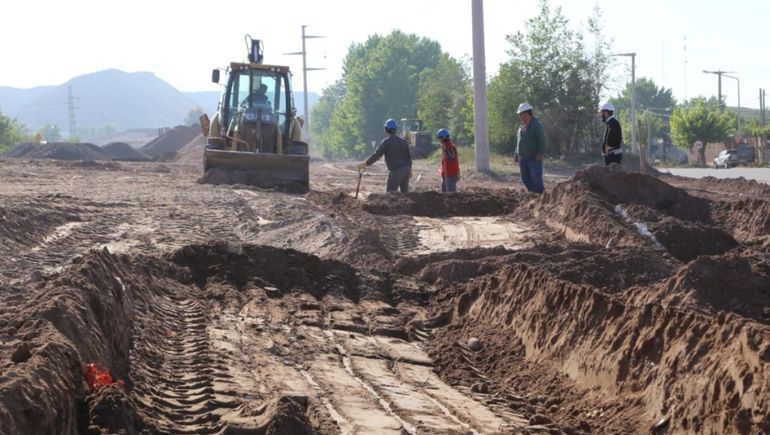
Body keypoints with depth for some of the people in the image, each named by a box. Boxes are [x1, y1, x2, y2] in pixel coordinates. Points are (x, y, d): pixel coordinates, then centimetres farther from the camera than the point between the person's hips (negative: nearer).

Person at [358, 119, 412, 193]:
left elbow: (376, 155, -12)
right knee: (405, 193, 14)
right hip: (406, 169, 7)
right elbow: (408, 157, 16)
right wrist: (409, 170, 26)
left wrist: (365, 163, -6)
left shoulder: (386, 142, -8)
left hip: (396, 171, -7)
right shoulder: (403, 141, 12)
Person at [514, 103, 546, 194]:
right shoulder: (522, 125, 15)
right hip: (523, 158, 8)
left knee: (536, 178, -12)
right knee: (525, 178, 9)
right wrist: (517, 153, 17)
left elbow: (542, 140, -15)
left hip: (534, 158, -8)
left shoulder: (537, 124, -10)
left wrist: (540, 154, -22)